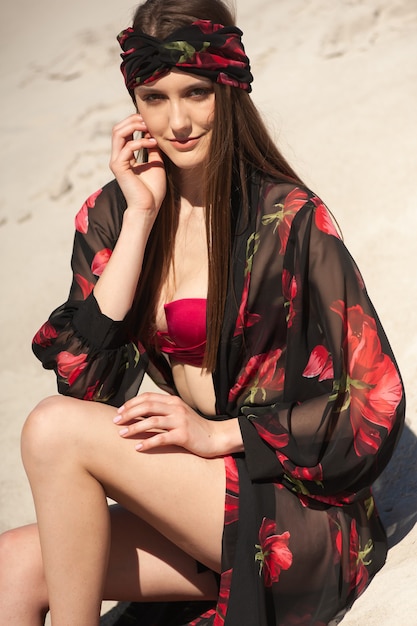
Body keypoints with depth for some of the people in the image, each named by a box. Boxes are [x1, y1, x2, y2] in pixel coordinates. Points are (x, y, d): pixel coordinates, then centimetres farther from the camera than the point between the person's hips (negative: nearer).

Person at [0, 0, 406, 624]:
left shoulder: (289, 220, -12)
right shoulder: (111, 214, 4)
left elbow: (375, 400, -11)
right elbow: (80, 377, -7)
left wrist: (219, 432, -18)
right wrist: (141, 216, -11)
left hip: (300, 516, -5)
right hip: (191, 497, 5)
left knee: (54, 430, -19)